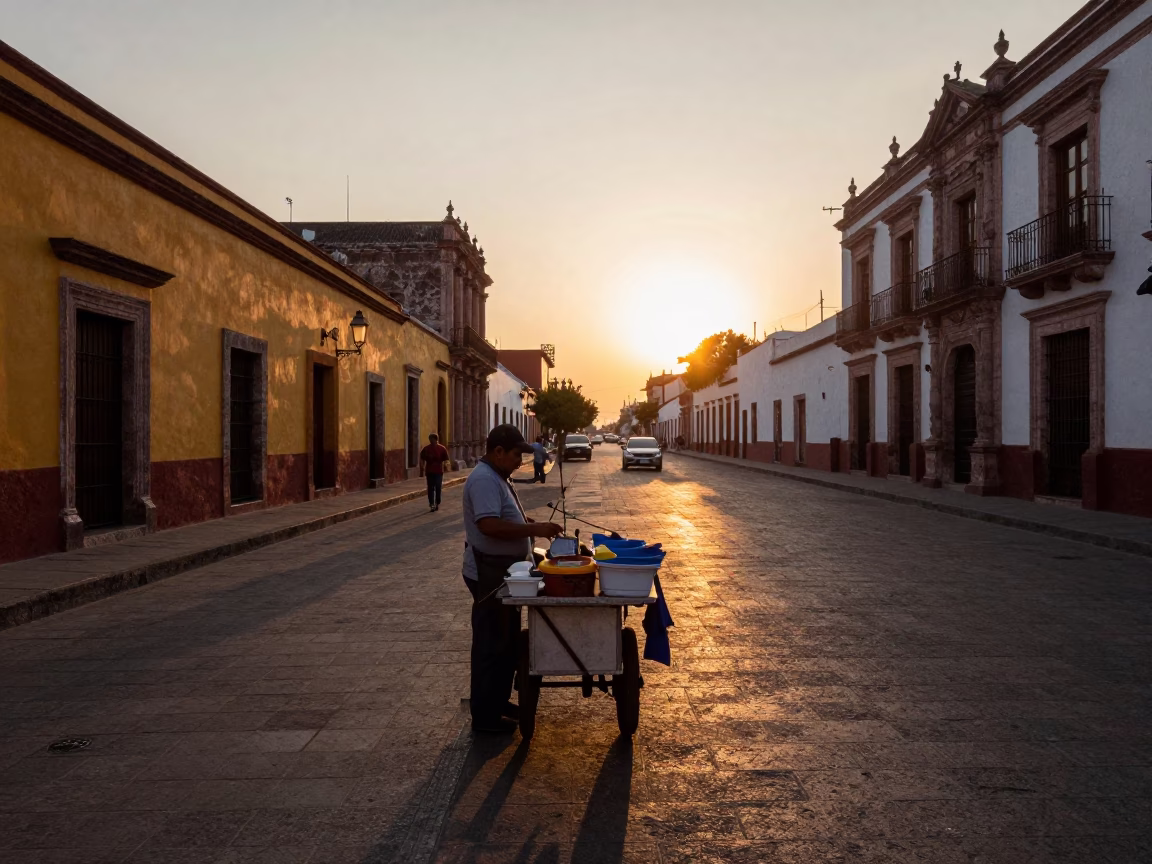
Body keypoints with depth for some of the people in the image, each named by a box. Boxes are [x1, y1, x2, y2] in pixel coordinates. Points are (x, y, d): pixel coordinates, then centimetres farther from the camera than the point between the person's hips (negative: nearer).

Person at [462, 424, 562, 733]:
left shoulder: (497, 477, 12)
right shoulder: (483, 480, -21)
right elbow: (490, 525, -33)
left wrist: (530, 522, 7)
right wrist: (534, 529, -28)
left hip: (503, 573, 10)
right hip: (489, 575, -10)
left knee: (507, 641, 19)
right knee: (492, 645, -1)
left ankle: (499, 701, 32)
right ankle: (485, 716, 10)